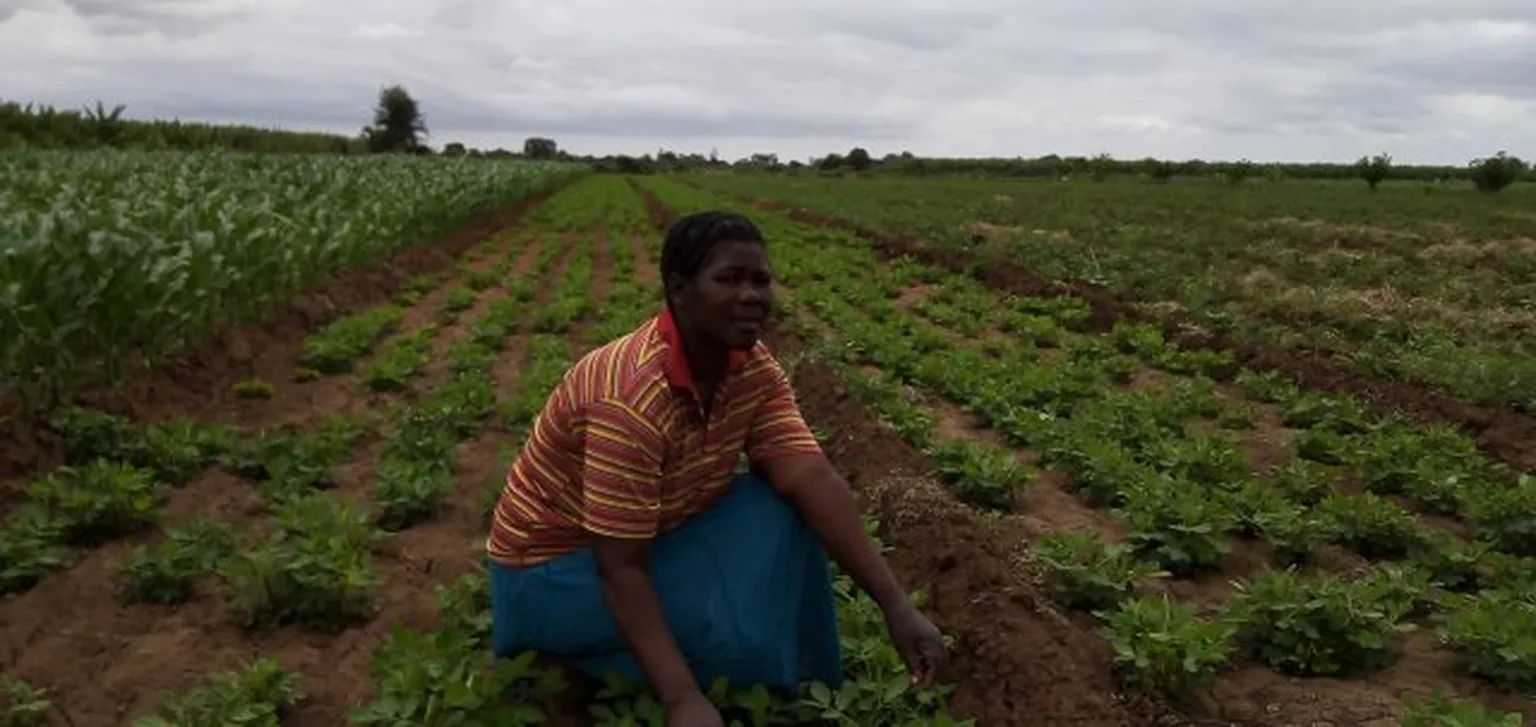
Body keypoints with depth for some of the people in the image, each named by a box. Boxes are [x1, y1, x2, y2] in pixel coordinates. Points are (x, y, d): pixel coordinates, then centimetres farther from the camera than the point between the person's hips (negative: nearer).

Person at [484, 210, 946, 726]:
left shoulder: (753, 367, -11)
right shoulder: (633, 401, -34)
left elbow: (813, 479, -18)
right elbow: (621, 568, -33)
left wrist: (895, 605, -25)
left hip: (659, 533, 8)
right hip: (557, 563, -7)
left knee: (782, 509, -12)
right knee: (745, 631, -23)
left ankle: (793, 682, 5)